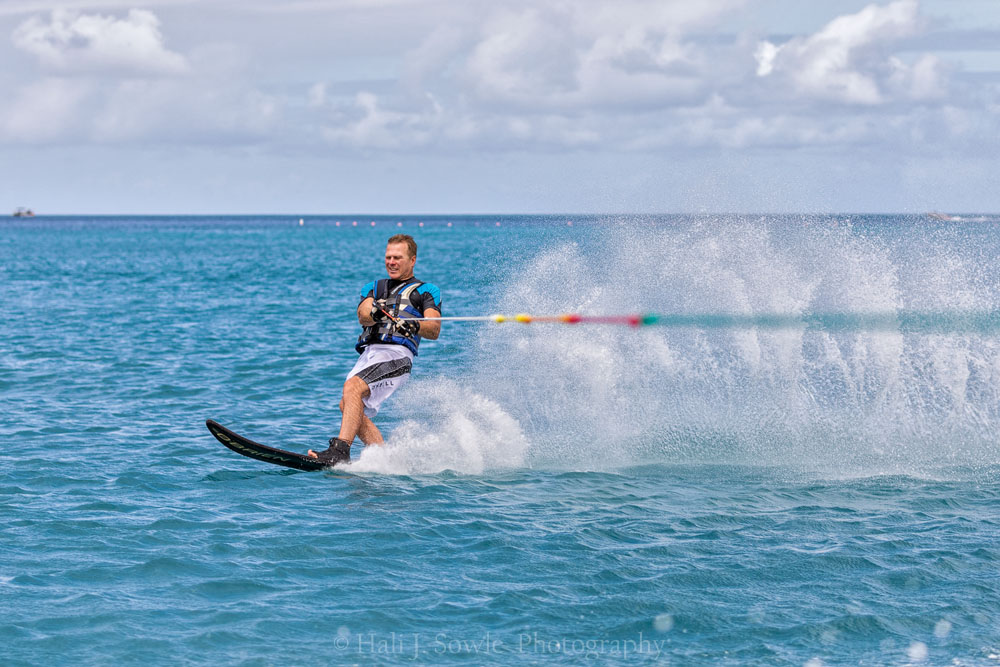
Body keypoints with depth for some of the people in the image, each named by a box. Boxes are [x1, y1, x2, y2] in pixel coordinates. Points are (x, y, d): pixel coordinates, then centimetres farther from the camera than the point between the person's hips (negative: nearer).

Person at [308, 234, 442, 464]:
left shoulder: (426, 291, 15)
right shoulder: (374, 288, 28)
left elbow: (434, 330, -2)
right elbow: (363, 316, 6)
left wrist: (415, 325, -26)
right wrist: (374, 313, -20)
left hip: (397, 354, -6)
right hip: (369, 353, 6)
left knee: (352, 387, -28)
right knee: (350, 407, -13)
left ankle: (340, 451, -39)